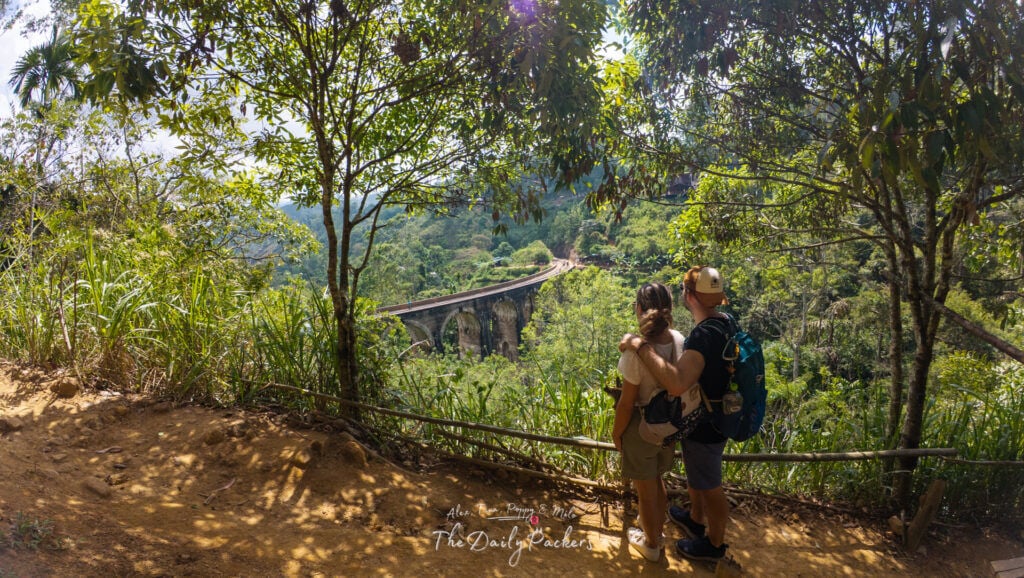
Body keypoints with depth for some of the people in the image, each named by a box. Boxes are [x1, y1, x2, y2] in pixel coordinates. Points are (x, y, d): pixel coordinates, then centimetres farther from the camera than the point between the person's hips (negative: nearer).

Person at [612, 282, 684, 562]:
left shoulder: (637, 350, -30)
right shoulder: (679, 341, -13)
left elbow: (626, 403, -21)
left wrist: (616, 433, -5)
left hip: (641, 427, -6)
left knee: (645, 489, 18)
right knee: (657, 480, 30)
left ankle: (651, 544, 40)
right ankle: (657, 529, 52)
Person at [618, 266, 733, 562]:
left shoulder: (703, 335, -35)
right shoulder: (725, 322, -5)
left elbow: (677, 384, -50)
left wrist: (640, 346, -43)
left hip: (704, 427, -9)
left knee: (709, 486, 14)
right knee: (696, 474, 30)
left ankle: (714, 544, 36)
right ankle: (696, 519, 53)